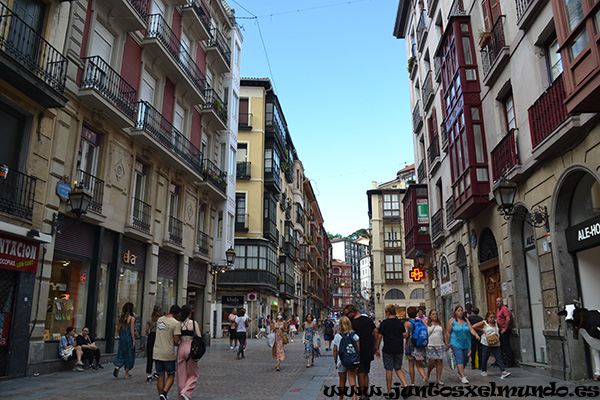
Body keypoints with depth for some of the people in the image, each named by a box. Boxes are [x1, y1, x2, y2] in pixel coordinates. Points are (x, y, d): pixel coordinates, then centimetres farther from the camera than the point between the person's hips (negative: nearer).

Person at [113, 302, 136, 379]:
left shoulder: (121, 318, 4)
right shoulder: (132, 318, -12)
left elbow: (119, 329, 9)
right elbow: (132, 330, -13)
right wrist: (134, 340, -9)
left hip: (122, 338, 5)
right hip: (129, 338, -5)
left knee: (121, 353, 14)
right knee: (129, 355, 6)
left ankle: (117, 367, -10)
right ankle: (126, 374, 12)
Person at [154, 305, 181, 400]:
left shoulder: (159, 320, 8)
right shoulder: (176, 323, -12)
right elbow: (176, 341, -15)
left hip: (156, 353, 5)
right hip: (168, 354, -5)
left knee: (160, 377, 13)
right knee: (171, 376, 10)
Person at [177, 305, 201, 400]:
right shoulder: (194, 323, -7)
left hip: (181, 348, 4)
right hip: (191, 349, -3)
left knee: (181, 374, 13)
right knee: (194, 374, 11)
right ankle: (186, 392, -9)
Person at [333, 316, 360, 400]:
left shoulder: (337, 336, -5)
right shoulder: (355, 335, -4)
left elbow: (335, 350, -1)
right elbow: (358, 349, -3)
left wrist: (335, 362, 9)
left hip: (341, 361, 0)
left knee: (342, 382, 17)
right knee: (353, 382, 1)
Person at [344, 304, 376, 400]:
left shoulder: (353, 324, -17)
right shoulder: (368, 319, 5)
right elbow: (376, 332, 11)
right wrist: (375, 346, 19)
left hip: (360, 352, -7)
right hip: (369, 352, 7)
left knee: (361, 374, 3)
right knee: (365, 373, 17)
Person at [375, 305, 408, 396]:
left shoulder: (384, 323, -8)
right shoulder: (400, 322, 3)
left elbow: (379, 336, -9)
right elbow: (405, 335, 8)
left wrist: (376, 349, -1)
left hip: (388, 350, -4)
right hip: (399, 349, 4)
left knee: (389, 369, 4)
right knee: (398, 368, 18)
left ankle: (389, 392, 9)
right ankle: (405, 385, -2)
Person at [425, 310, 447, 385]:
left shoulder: (441, 323, 11)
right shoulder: (427, 324, 4)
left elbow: (444, 334, 13)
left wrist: (446, 343, 7)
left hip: (440, 345, 3)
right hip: (431, 346, -2)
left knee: (439, 362, 0)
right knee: (432, 363, -3)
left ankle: (438, 379, 8)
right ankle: (427, 376, 21)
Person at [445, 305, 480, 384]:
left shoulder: (466, 320, 8)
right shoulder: (452, 320, -4)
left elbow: (471, 329, -2)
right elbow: (448, 333, -2)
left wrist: (476, 335, -22)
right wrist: (448, 343, -2)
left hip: (466, 343, 5)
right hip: (456, 344, -5)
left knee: (464, 360, 11)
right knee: (460, 360, -14)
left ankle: (460, 373, 33)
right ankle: (463, 377, -14)